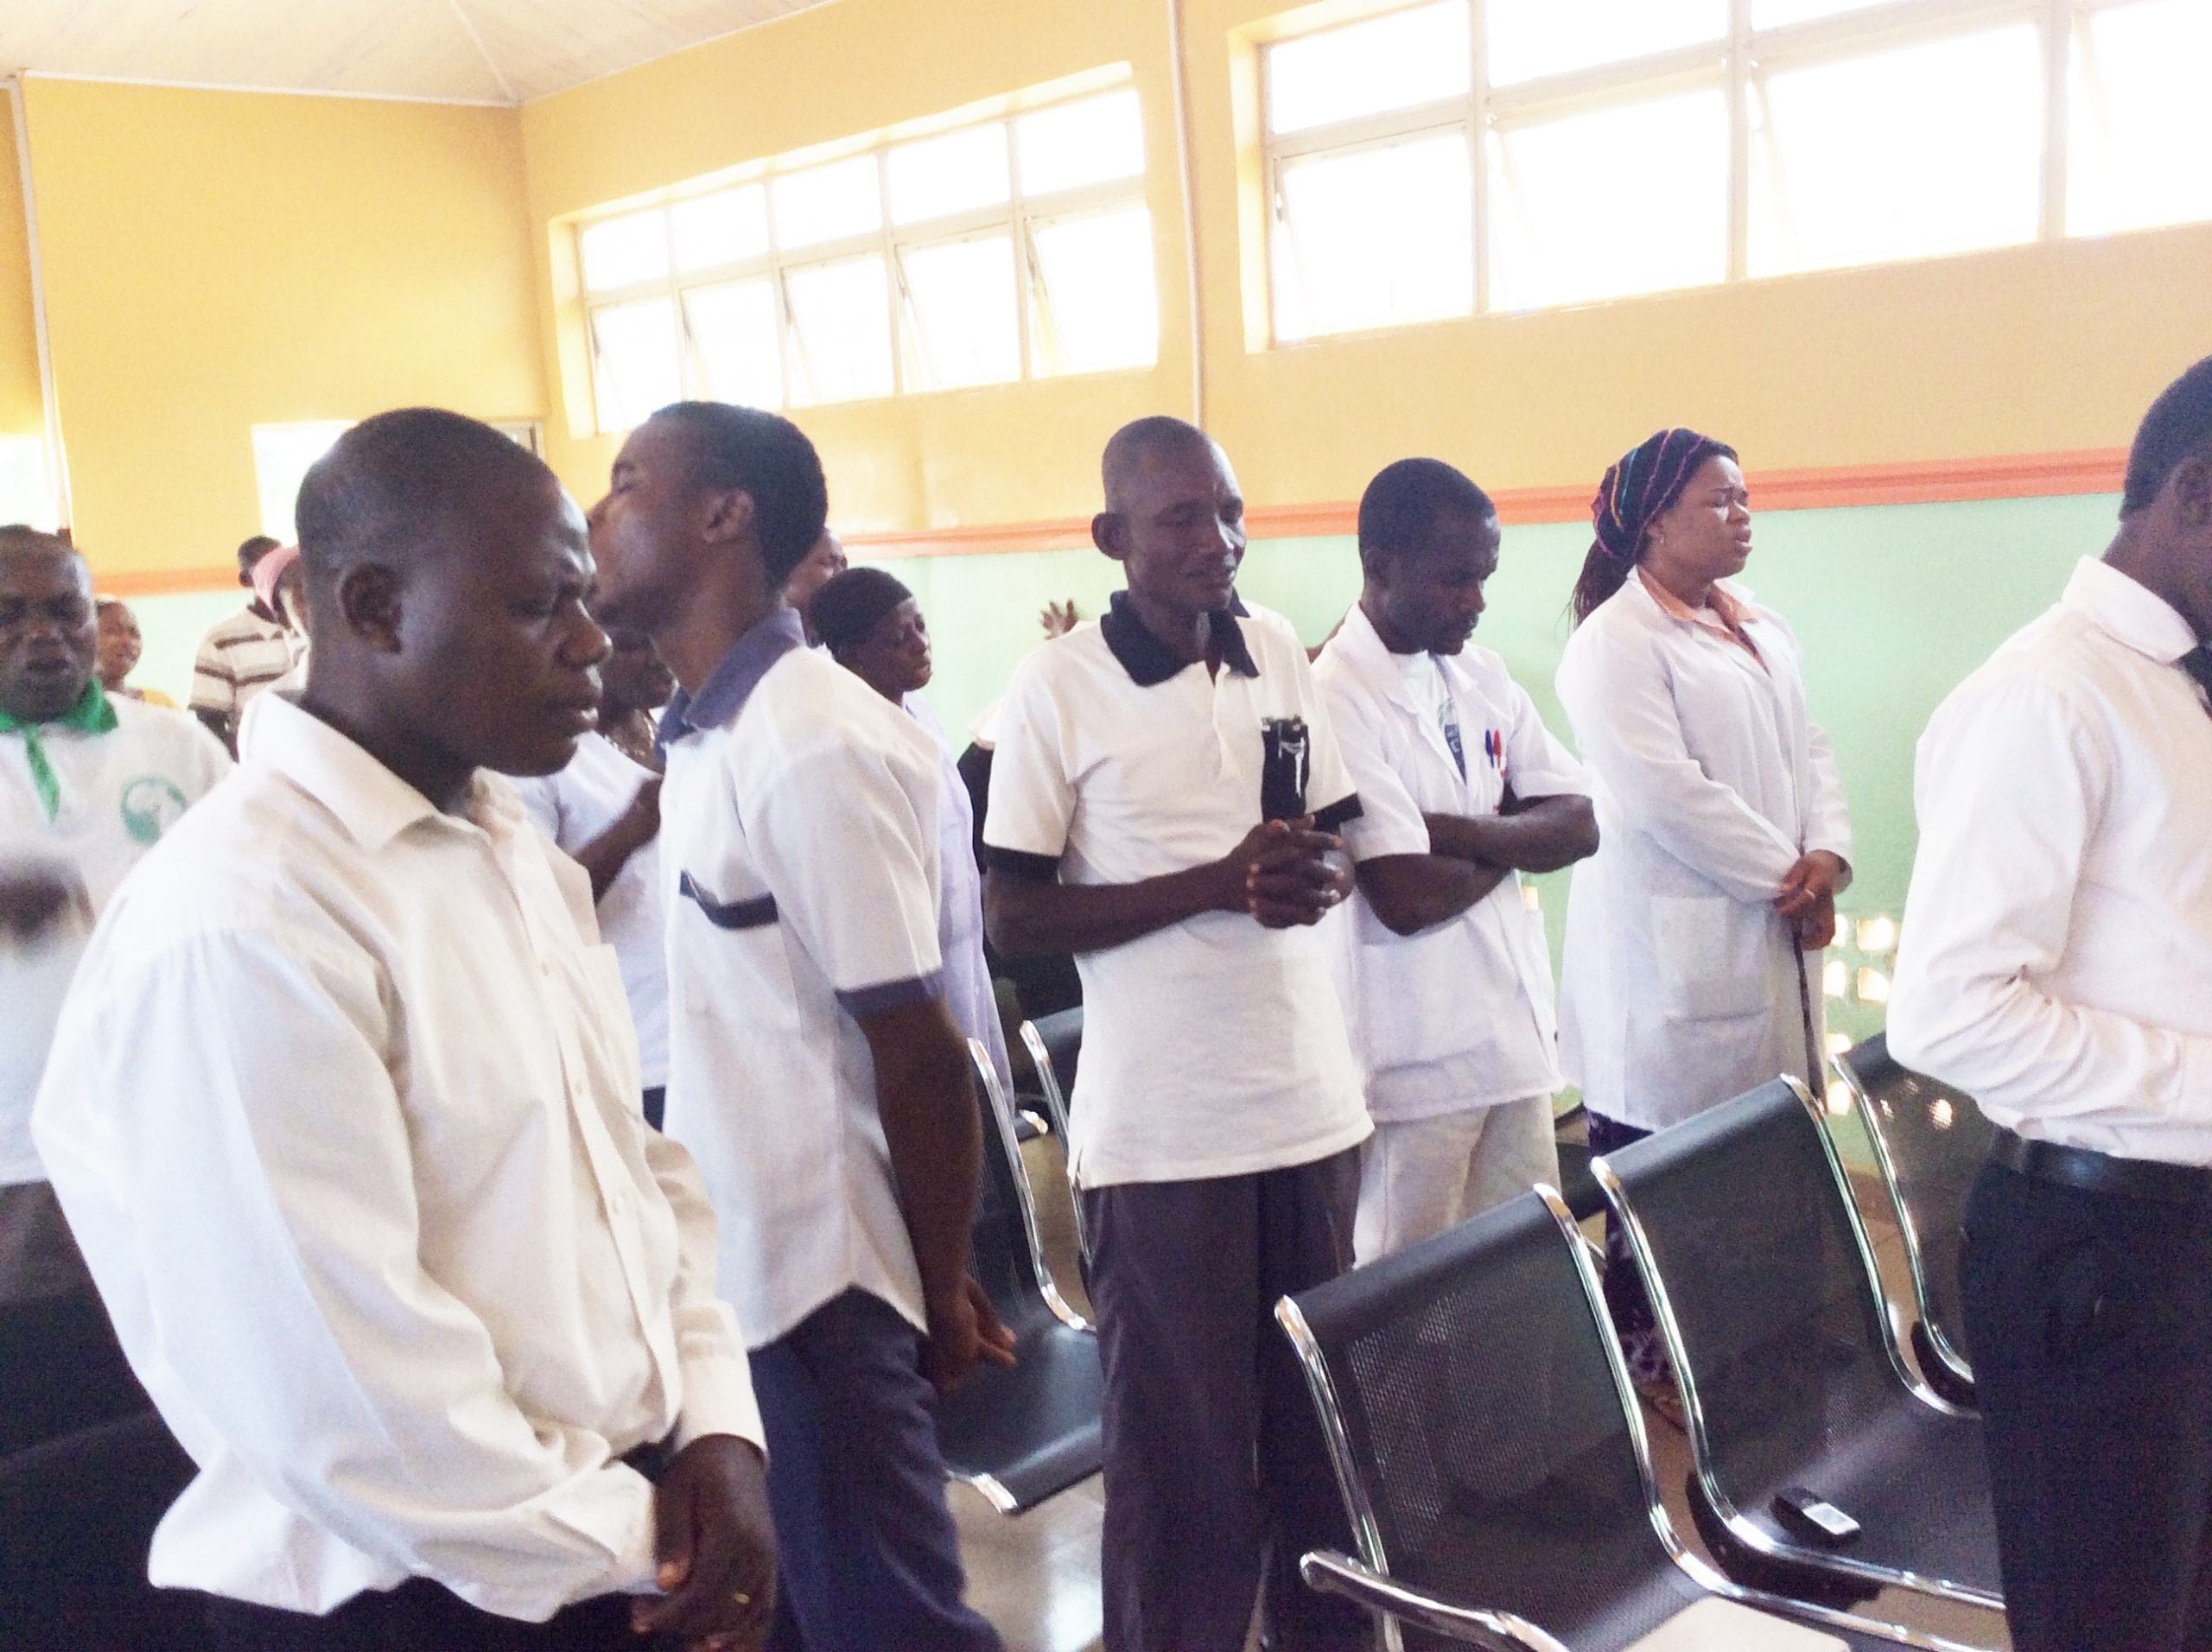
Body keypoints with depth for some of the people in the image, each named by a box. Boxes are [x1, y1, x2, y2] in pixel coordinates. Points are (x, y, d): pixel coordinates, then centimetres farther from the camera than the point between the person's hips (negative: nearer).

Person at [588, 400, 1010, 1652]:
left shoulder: (813, 747, -20)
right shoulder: (711, 736, 8)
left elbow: (919, 1054, -19)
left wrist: (942, 1291, -9)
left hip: (816, 1280, -9)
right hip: (738, 1263, 9)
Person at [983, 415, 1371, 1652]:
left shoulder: (1280, 651, 6)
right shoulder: (1057, 688, -8)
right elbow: (1017, 917, -9)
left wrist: (1317, 874, -10)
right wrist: (1218, 881, -17)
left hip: (1314, 1106, 5)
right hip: (1165, 1135, -4)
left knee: (1329, 1424, 15)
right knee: (1185, 1451, 7)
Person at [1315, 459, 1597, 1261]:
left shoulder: (1481, 675, 9)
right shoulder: (1337, 699, -15)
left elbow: (1581, 825, 3)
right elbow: (1408, 899, -22)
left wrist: (1460, 831, -15)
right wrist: (1514, 839, -3)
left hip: (1515, 1034, 7)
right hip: (1415, 1058, -7)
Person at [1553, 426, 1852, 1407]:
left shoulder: (1760, 629, 16)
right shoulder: (1613, 643, -11)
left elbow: (1809, 752, 13)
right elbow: (1665, 795, -19)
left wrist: (1828, 855, -6)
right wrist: (1784, 877, -13)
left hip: (1771, 940, 8)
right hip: (1674, 948, -8)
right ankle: (1643, 1356, 17)